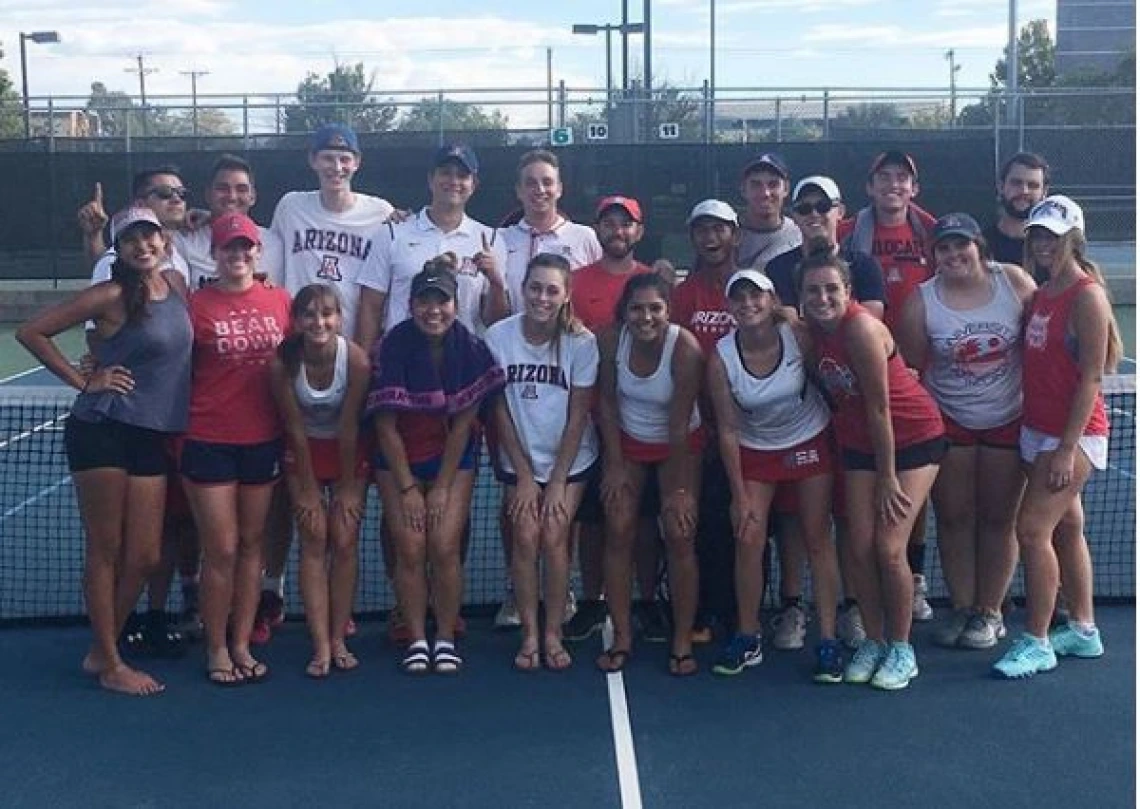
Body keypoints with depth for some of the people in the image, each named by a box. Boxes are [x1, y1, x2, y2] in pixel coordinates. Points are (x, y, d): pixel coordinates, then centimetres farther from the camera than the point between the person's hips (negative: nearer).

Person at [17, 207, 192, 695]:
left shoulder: (176, 283, 8)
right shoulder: (111, 295, -9)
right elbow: (31, 333, -7)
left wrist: (179, 426, 12)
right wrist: (83, 382, -7)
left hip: (152, 436, 6)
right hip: (103, 431, -6)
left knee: (145, 557, 7)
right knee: (105, 551, 3)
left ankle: (100, 652, 23)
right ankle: (111, 665, 12)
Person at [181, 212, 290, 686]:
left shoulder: (281, 301, 4)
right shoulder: (196, 306, -5)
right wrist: (174, 436, -5)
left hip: (263, 440, 3)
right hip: (208, 441, -3)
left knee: (252, 544, 10)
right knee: (221, 549, 0)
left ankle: (242, 644, 22)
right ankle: (216, 649, 15)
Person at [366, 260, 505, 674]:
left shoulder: (471, 348, -14)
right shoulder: (394, 346, -17)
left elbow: (463, 422, -9)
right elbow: (386, 425, -12)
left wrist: (442, 487, -9)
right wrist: (408, 487, -11)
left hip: (453, 457, 0)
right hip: (399, 458, 0)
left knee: (445, 548, -7)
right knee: (410, 551, -4)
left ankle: (446, 639, 7)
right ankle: (417, 640, 9)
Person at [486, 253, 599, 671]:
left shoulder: (581, 341, -13)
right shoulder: (499, 336, -11)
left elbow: (578, 415, -10)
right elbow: (500, 411, -6)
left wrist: (557, 482, -10)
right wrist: (524, 476, -6)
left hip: (570, 460, -1)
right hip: (519, 460, 1)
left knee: (553, 539, -9)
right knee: (525, 538, -8)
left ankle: (554, 634, 4)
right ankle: (529, 634, 3)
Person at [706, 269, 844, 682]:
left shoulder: (798, 336, -21)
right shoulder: (721, 357, -19)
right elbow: (727, 429, -13)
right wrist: (739, 495, -11)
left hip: (810, 442, -1)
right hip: (755, 450, 1)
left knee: (818, 540, 1)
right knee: (747, 540, -3)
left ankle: (828, 640, 8)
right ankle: (748, 637, 13)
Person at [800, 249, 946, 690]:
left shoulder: (862, 328, -25)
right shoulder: (811, 331, -4)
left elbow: (879, 409, -21)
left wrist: (887, 478, -16)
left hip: (913, 439, -6)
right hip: (860, 443, 6)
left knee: (889, 548, -10)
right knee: (859, 549, 2)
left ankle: (901, 649, 8)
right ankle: (873, 641, 19)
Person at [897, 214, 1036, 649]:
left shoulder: (1015, 282, -9)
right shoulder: (921, 301, -9)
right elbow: (911, 366, -3)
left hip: (1009, 419, 0)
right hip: (949, 421, 0)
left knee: (998, 519, 8)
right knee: (953, 518, 6)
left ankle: (990, 612, 19)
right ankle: (962, 608, 19)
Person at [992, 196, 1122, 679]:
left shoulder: (1087, 296, -14)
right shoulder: (1041, 294, 10)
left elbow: (1091, 377, -18)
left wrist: (1067, 448, -21)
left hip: (1073, 434, -8)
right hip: (1038, 429, 8)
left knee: (1032, 528, -11)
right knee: (1066, 528, 15)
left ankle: (1037, 643, -2)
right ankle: (1083, 631, 27)